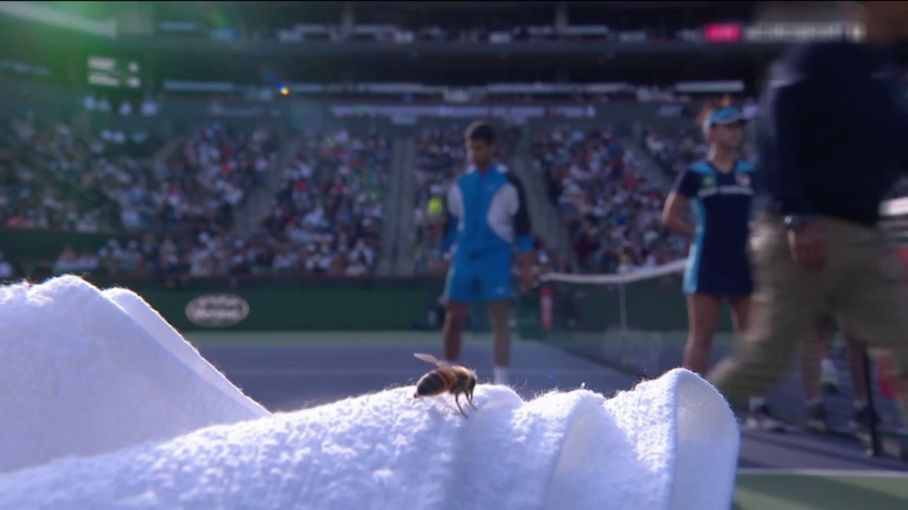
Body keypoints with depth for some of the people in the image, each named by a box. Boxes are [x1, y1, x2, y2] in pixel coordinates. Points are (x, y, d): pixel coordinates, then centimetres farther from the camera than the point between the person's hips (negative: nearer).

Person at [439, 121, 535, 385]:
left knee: (500, 321, -6)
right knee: (453, 318, 7)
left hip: (496, 261, -4)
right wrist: (447, 256, 13)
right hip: (463, 260, 4)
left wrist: (526, 265, -8)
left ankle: (501, 382, -2)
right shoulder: (460, 184, 10)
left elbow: (522, 225, -4)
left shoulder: (508, 183, -2)